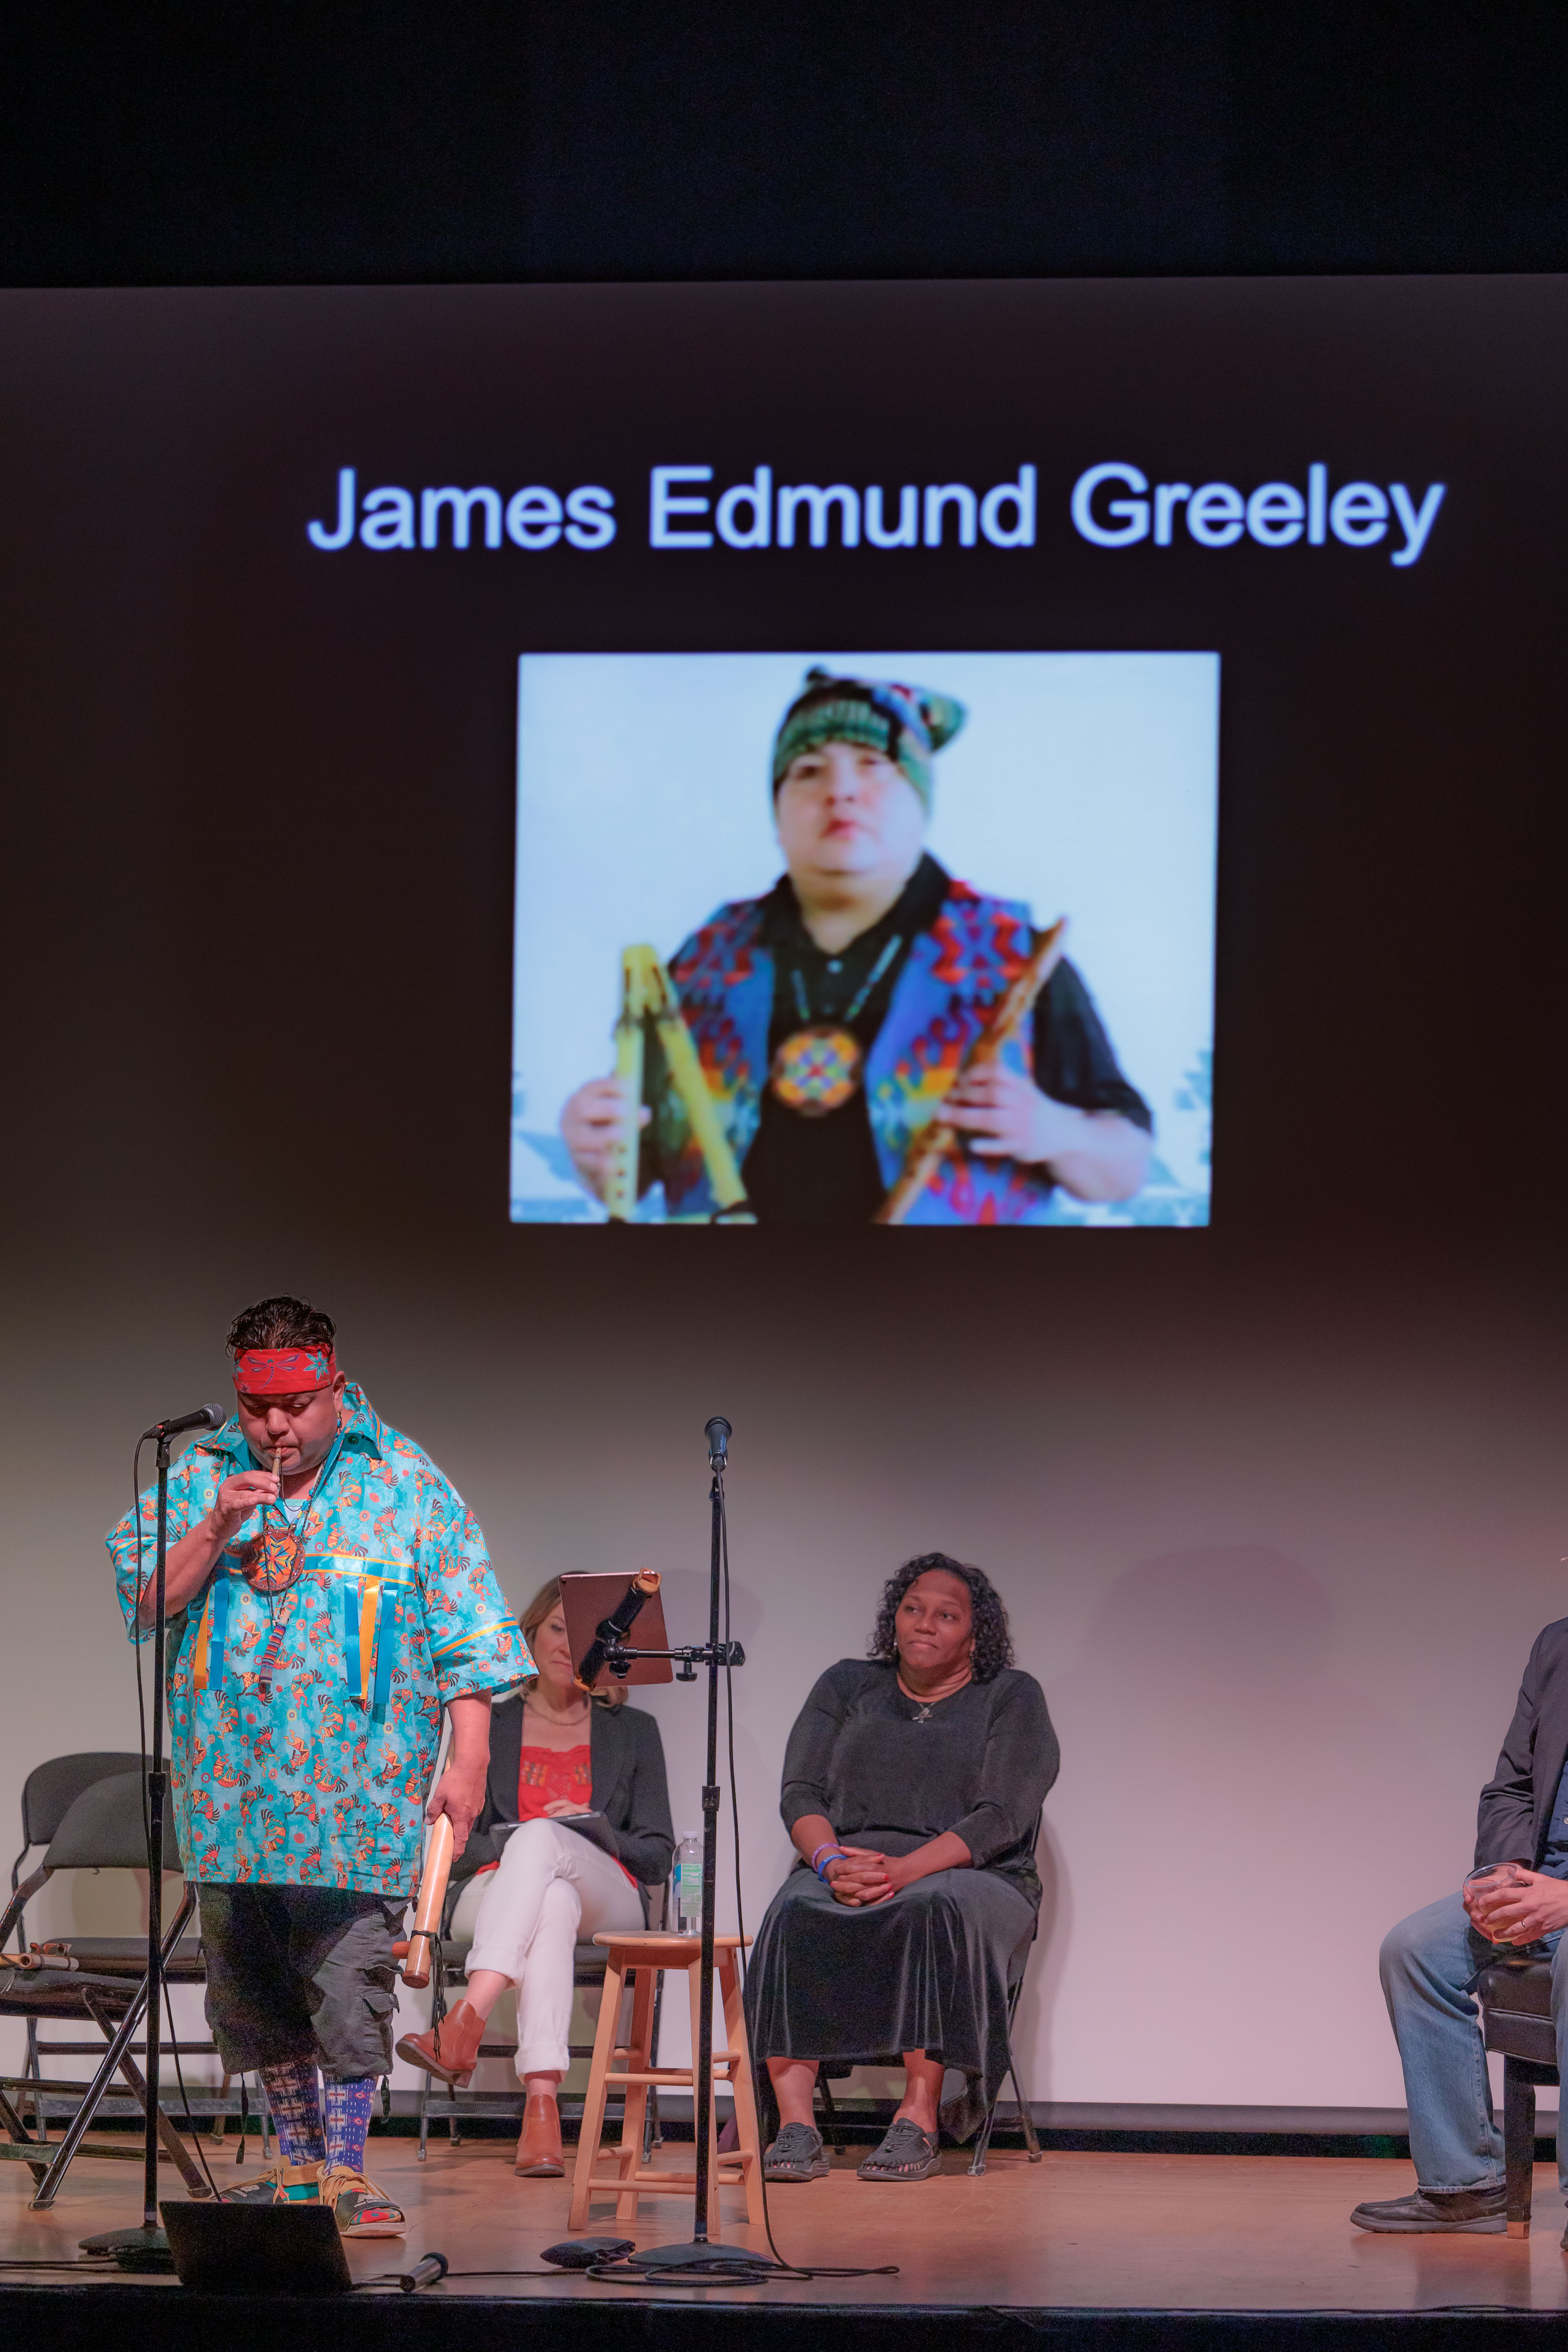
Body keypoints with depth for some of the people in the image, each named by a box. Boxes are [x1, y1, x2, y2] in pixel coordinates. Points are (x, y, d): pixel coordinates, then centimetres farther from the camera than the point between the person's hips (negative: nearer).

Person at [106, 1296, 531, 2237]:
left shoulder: (406, 1487, 2)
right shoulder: (199, 1478, 9)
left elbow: (466, 1638, 2)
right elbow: (143, 1604, 2)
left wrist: (469, 1762, -5)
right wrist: (215, 1532, -12)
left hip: (354, 1795, -3)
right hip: (232, 1788, 3)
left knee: (349, 1981, -10)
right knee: (254, 1986, 8)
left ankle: (347, 2169, -3)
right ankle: (298, 2160, 20)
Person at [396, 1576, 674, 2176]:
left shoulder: (633, 1732, 22)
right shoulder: (489, 1726, 22)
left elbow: (657, 1857, 16)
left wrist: (594, 1829, -3)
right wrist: (509, 1841, -7)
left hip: (606, 1898, 0)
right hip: (497, 1890, 0)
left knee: (542, 1838, -39)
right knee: (551, 1903, -42)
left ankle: (467, 2020, -59)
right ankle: (541, 2100, -60)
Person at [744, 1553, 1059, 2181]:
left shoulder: (1012, 1698, 6)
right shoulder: (847, 1686, 17)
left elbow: (1000, 1819, -7)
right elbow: (800, 1792, 7)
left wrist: (906, 1870, -22)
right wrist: (830, 1859, -16)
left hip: (971, 1878, -2)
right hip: (846, 1866, 2)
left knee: (935, 1912, -39)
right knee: (795, 1914, -33)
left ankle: (919, 2117, -40)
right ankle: (795, 2124, -40)